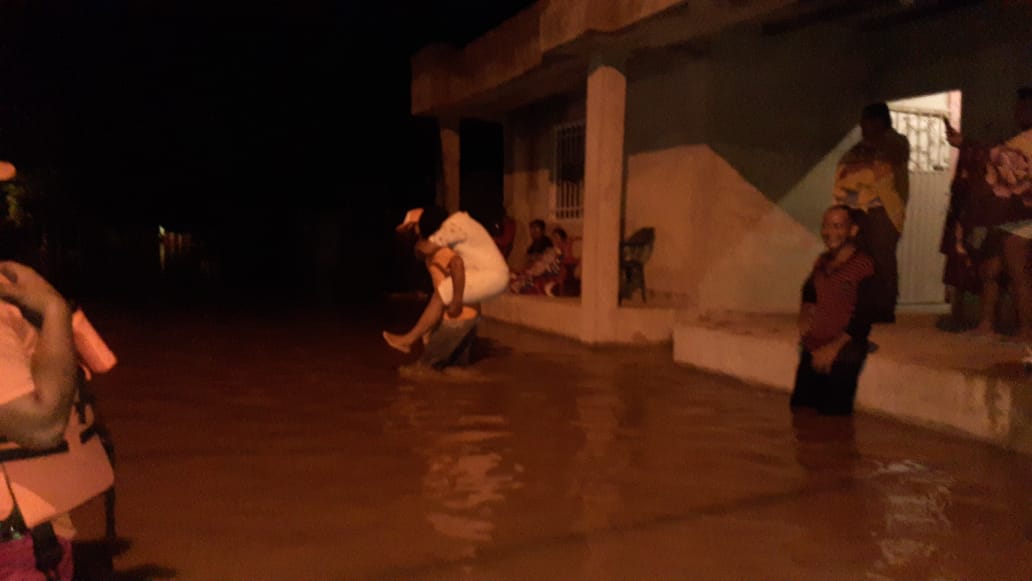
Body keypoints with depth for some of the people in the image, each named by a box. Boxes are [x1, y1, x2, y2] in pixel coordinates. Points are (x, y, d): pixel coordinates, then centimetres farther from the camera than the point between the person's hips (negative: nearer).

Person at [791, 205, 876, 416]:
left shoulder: (864, 266, -13)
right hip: (811, 353, 7)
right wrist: (805, 314, 7)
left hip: (842, 358, -6)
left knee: (833, 414, -1)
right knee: (800, 410, 13)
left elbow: (862, 320, -15)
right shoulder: (823, 261, 8)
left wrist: (833, 349, -15)